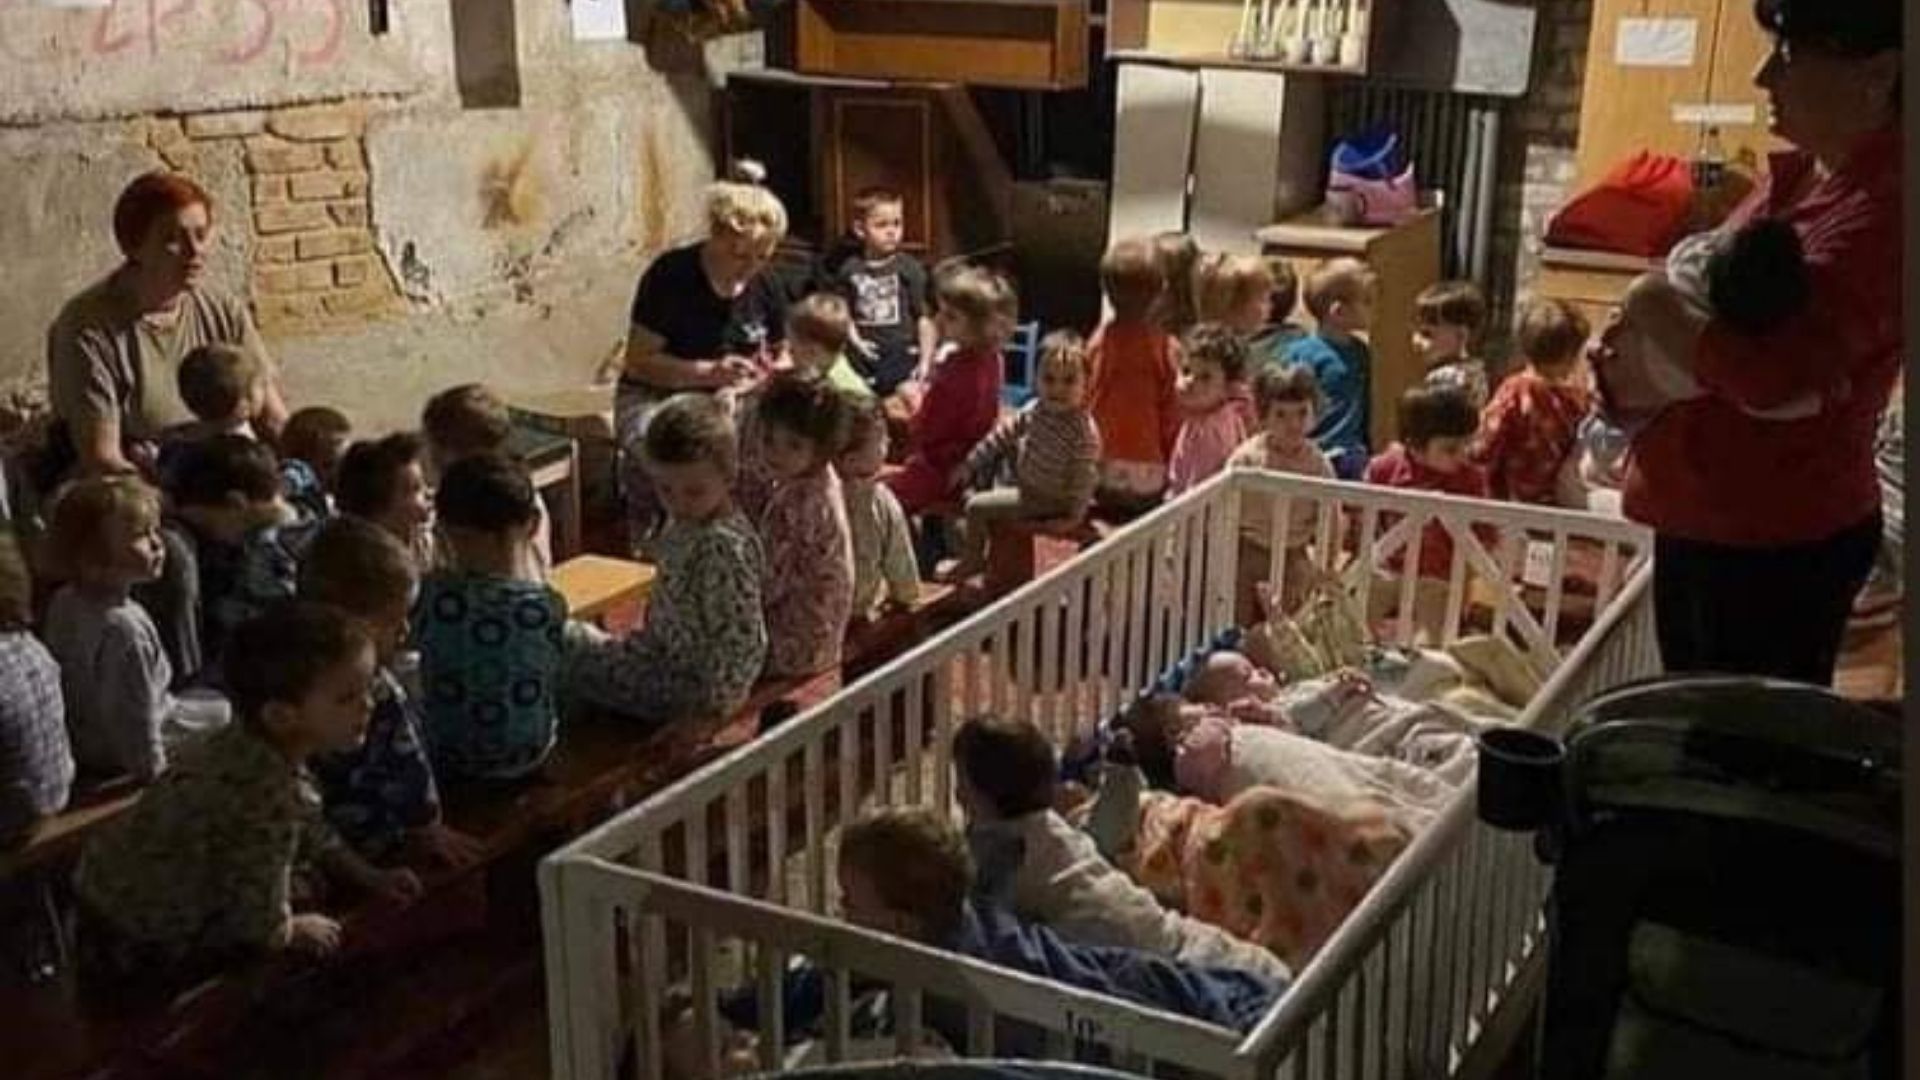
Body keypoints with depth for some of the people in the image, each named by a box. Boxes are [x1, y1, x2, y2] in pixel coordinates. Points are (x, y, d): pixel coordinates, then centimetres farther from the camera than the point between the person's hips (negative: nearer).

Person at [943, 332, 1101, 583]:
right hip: (1024, 484, 8)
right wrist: (969, 465, 6)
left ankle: (972, 560, 15)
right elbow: (1005, 434, 4)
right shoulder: (1035, 410, -7)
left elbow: (1084, 477, -25)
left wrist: (1073, 516, -21)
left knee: (977, 507, -9)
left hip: (1045, 503, -8)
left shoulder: (1085, 432, -30)